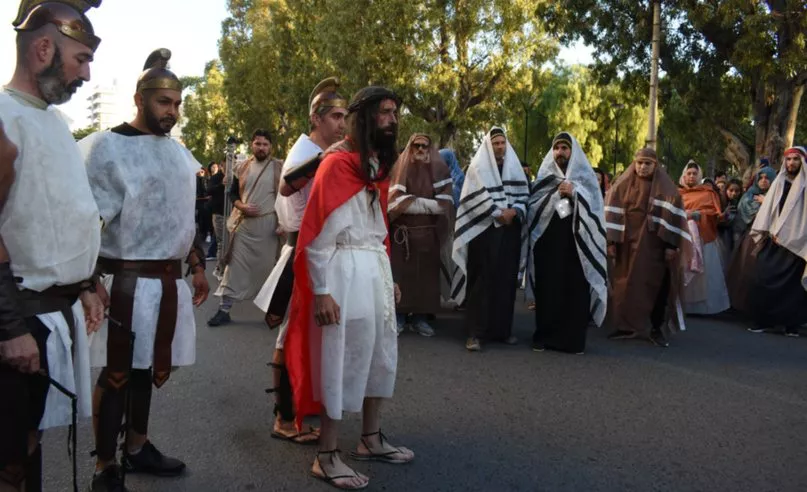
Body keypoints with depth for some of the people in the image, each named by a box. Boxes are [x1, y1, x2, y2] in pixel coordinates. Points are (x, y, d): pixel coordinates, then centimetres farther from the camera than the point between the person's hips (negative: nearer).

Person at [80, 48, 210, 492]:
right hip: (125, 280, -6)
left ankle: (137, 448, 32)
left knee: (148, 367, 16)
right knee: (116, 374, 2)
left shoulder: (179, 153, 13)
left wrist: (196, 266, 19)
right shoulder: (107, 147, -7)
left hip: (168, 281, 6)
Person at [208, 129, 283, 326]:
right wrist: (242, 206, -8)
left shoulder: (279, 167, -2)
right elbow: (233, 193, 13)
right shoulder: (243, 167, 8)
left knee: (267, 267, 5)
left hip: (268, 224, -3)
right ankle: (224, 309, 7)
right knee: (234, 265, 2)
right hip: (244, 223, 3)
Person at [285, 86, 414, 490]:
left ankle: (371, 440, 31)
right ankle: (326, 456, 10)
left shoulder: (378, 163, 14)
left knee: (381, 355, 16)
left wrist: (388, 276, 16)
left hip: (376, 268, 9)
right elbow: (317, 231, -15)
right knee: (341, 361, -2)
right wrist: (321, 291, -18)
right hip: (346, 270, -9)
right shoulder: (337, 163, -12)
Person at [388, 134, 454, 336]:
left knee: (425, 275, 2)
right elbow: (395, 201, -9)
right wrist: (427, 203, -11)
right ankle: (399, 316, 7)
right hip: (402, 233, -1)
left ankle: (420, 317, 10)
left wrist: (411, 202, -9)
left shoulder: (439, 170, 6)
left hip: (428, 234, 1)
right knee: (400, 274, -1)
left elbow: (444, 204, -3)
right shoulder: (401, 169, 3)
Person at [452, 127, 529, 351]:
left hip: (510, 230, 5)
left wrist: (514, 211, -9)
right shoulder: (479, 166, 1)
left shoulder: (514, 166, 14)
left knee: (506, 279, 5)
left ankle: (503, 329, 13)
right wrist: (497, 214, -14)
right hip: (485, 230, -4)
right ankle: (476, 332, -6)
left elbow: (524, 194, 10)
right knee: (482, 280, -7)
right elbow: (476, 197, -9)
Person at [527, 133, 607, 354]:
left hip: (576, 242, -1)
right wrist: (556, 193, -10)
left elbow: (595, 207, -1)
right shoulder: (544, 176, 12)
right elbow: (533, 207, 2)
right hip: (548, 242, 1)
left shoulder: (585, 176, 9)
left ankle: (574, 339, 2)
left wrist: (574, 193, -14)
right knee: (547, 289, -2)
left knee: (576, 290, -5)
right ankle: (544, 336, 7)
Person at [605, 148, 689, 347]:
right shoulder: (622, 185, 4)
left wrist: (671, 244, -12)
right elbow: (612, 212, 1)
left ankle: (657, 328, 9)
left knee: (656, 284, -1)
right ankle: (626, 326, 13)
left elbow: (673, 215, -5)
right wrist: (610, 241, -7)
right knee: (625, 284, 4)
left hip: (654, 244, -2)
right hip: (627, 242, 2)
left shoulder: (666, 187, 0)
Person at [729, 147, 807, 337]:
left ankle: (791, 323, 8)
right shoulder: (778, 183, 13)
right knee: (763, 278, -6)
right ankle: (763, 319, 1)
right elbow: (768, 208, 7)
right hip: (774, 239, 3)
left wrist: (784, 235, -11)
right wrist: (771, 233, -7)